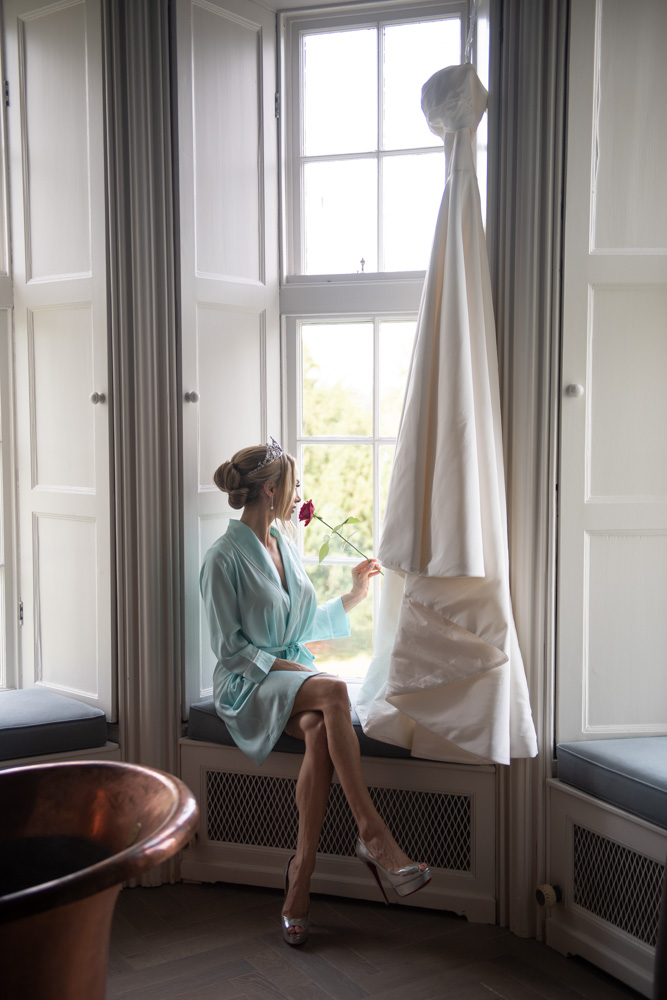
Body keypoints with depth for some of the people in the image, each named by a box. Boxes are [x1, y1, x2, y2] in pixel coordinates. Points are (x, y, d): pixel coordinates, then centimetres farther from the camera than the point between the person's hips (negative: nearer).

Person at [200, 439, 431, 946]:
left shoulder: (285, 544, 14)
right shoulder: (225, 557, -9)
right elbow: (229, 645, -10)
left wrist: (353, 595, 14)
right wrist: (283, 667, -17)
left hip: (296, 670, 6)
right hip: (247, 683, -6)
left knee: (318, 730, -31)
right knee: (334, 691, -35)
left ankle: (300, 880, -25)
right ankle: (372, 833, -30)